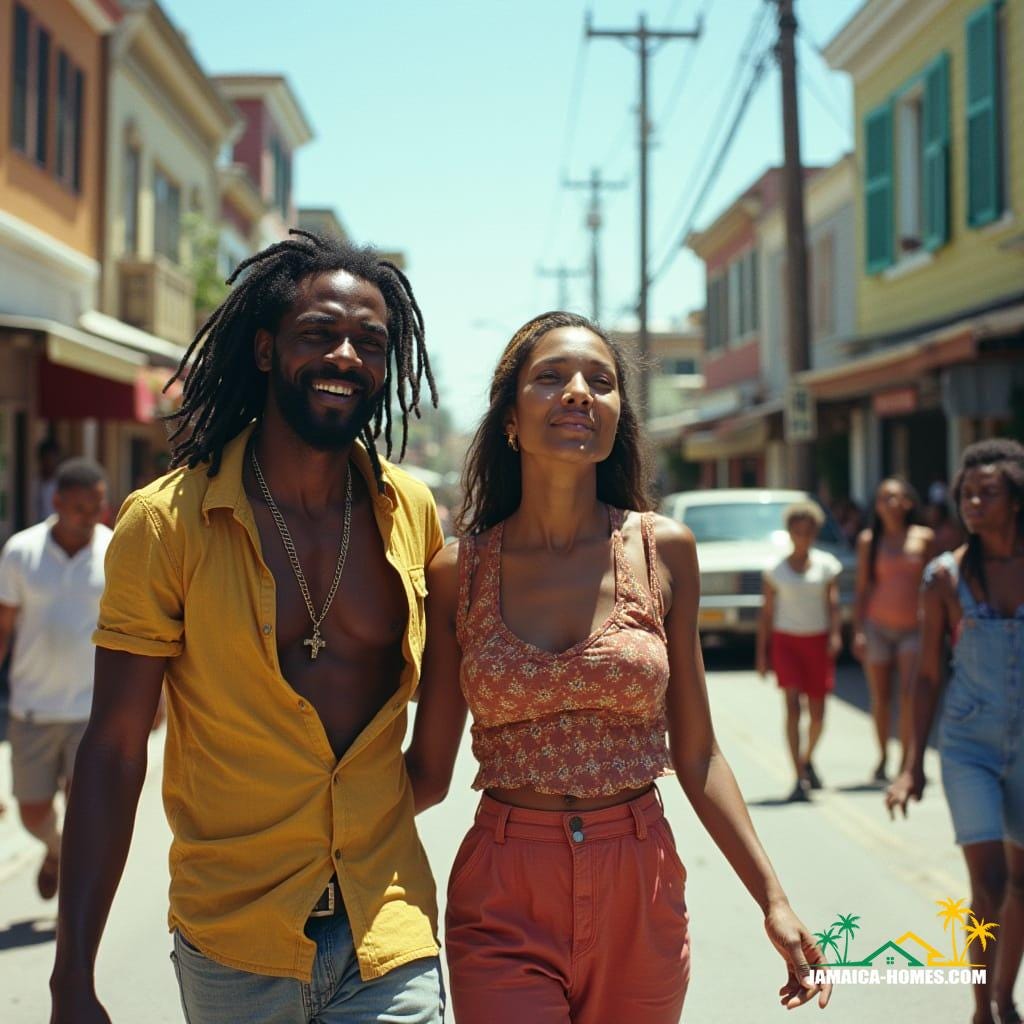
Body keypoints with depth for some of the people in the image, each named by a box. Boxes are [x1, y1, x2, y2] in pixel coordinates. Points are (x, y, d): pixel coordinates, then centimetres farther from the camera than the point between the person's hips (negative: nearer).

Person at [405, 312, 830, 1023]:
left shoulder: (663, 550, -2)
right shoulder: (458, 571, -4)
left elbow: (696, 755, 3)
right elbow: (428, 769, 1)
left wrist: (774, 901, 1)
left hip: (641, 892, 1)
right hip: (504, 905, -1)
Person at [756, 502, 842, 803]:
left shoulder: (827, 565, 5)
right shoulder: (776, 571, 4)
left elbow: (833, 603, 1)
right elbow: (767, 612, 6)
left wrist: (835, 635, -15)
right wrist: (761, 652, 3)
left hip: (817, 640, 1)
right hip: (786, 640, -1)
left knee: (817, 712, 5)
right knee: (792, 704, -13)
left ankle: (807, 758, 35)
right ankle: (800, 778, -13)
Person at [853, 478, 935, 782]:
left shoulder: (924, 538, 3)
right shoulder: (868, 540, 5)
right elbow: (862, 588, 6)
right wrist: (858, 631, 0)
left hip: (913, 628, -1)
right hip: (877, 625, 1)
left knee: (910, 694, -14)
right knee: (880, 698, 5)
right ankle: (883, 758, 22)